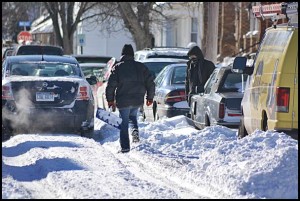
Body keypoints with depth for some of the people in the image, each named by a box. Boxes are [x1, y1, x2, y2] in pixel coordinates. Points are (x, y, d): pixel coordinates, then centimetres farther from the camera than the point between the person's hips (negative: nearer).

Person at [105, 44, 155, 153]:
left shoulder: (117, 67, -1)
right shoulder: (141, 67, 6)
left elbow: (111, 85, -5)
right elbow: (151, 83, 6)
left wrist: (110, 100, 4)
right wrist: (150, 98, 16)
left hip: (123, 101, -3)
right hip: (137, 100, 3)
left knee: (124, 123, 5)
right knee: (132, 116, 27)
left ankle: (125, 146, -3)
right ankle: (135, 130, -3)